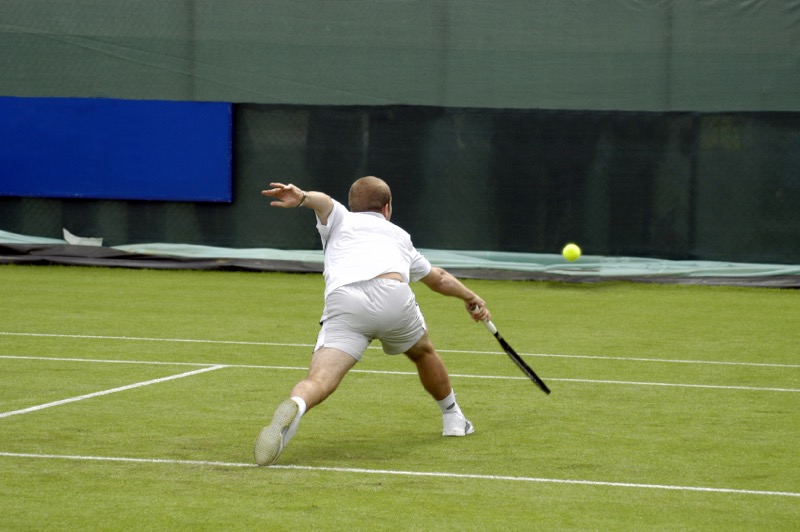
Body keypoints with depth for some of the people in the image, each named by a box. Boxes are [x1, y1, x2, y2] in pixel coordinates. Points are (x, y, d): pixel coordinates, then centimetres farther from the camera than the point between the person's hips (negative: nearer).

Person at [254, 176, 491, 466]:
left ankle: (291, 408, -49)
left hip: (342, 301, -2)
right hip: (393, 294, 2)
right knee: (423, 352, 32)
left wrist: (301, 197, -16)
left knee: (319, 380, -17)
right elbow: (438, 278, 54)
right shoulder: (399, 235, 38)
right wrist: (470, 297, 72)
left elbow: (323, 201, 6)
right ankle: (453, 418, 49)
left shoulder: (339, 220, 32)